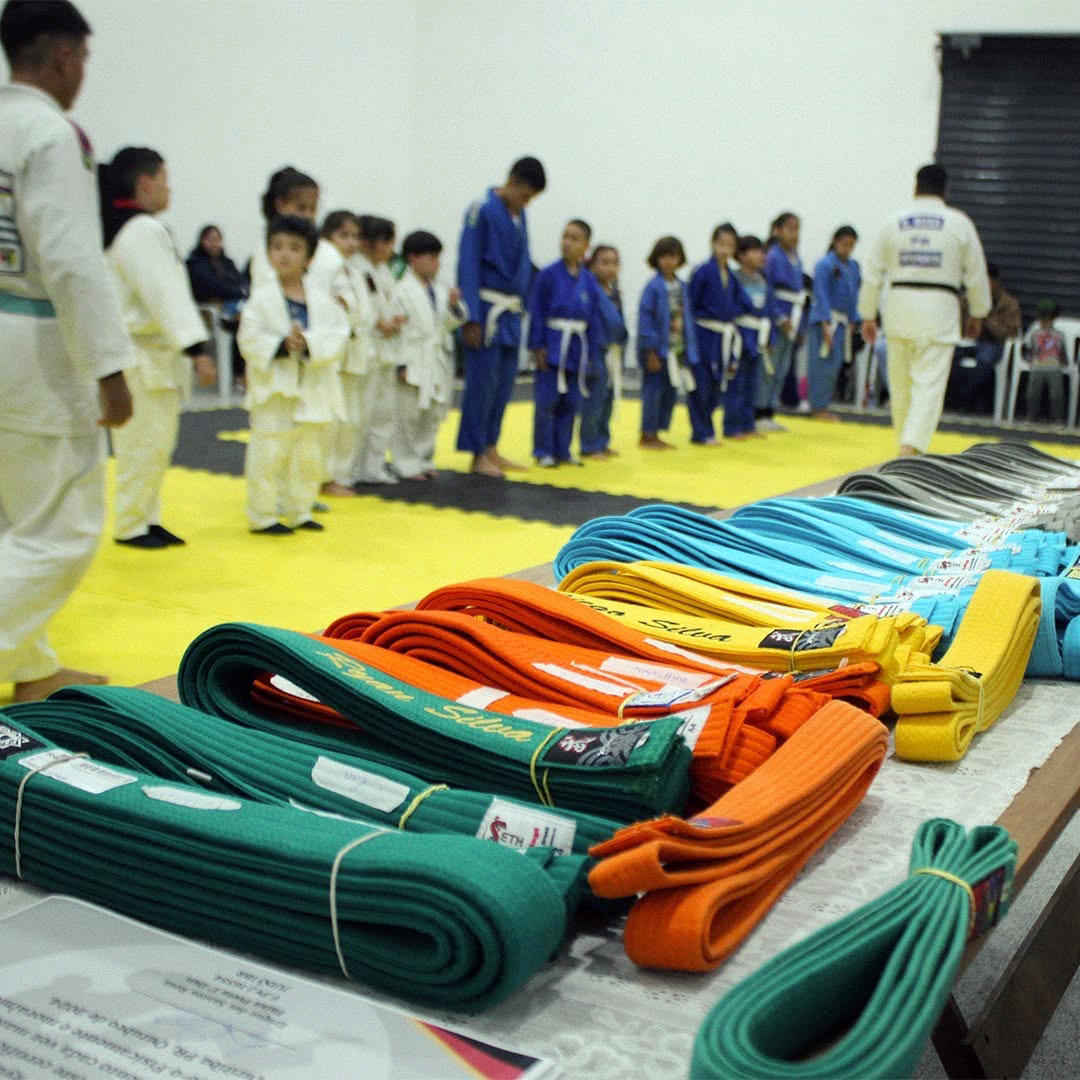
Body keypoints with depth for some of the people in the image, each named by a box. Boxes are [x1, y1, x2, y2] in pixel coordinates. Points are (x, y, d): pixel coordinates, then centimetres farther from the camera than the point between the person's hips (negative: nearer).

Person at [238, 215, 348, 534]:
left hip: (313, 392, 4)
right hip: (274, 392, -4)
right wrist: (282, 345, -24)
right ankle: (262, 516, 10)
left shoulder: (320, 301, 3)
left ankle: (299, 512, 29)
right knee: (268, 455, -2)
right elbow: (249, 339, -11)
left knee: (309, 456, 14)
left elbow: (337, 335, -7)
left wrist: (309, 343, -23)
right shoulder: (262, 298, -5)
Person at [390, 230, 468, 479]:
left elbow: (451, 322, 10)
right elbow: (396, 328, -14)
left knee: (433, 414, 13)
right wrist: (401, 363, -17)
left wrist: (453, 305, -11)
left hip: (438, 362, 7)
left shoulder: (440, 291, 10)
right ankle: (407, 464, 9)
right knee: (408, 414, -1)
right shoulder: (403, 290, -11)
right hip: (413, 362, -7)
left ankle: (424, 459, 25)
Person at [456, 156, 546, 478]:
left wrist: (522, 305, 10)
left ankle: (491, 448, 19)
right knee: (482, 383, -4)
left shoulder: (519, 214, 11)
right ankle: (478, 455, 5)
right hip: (488, 308, -7)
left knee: (503, 385, 10)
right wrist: (472, 318, -16)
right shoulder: (482, 212, -11)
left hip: (511, 311, 7)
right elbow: (469, 266, -13)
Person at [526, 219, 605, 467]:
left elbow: (594, 319, 8)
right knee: (546, 401, -1)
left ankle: (562, 450, 23)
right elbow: (536, 312, -8)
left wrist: (592, 353, 6)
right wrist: (538, 346, -11)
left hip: (577, 347, 4)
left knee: (570, 403, 11)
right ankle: (544, 452, 10)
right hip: (553, 345, -4)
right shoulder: (549, 275, -8)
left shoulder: (589, 281, 3)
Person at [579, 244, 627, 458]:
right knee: (594, 400, -5)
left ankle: (602, 443, 25)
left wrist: (620, 349, 17)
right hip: (596, 354, -8)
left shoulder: (615, 293, 11)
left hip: (614, 354, 8)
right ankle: (589, 446, 5)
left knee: (608, 400, 14)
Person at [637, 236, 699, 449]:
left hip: (678, 350, 7)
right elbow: (645, 318, -14)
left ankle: (656, 434, 22)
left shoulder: (681, 286, 6)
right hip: (658, 350, -7)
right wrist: (651, 352, -16)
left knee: (670, 393, 11)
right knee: (653, 391, -1)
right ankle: (647, 436, 10)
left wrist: (690, 348, 8)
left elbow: (687, 317, 11)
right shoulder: (654, 286, -13)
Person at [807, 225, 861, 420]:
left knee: (836, 364, 8)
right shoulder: (825, 264, -11)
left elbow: (854, 296, 17)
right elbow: (822, 296, -15)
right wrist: (826, 324, -19)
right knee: (825, 364, -9)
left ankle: (823, 406, 16)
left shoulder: (853, 266, 11)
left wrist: (853, 322, 12)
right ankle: (818, 407, -2)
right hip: (826, 319, -7)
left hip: (843, 322, 7)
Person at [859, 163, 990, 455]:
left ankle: (907, 445, 27)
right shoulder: (959, 223, 0)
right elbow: (976, 273, 5)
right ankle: (910, 448, -16)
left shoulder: (893, 222, 4)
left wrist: (868, 316, 15)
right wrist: (977, 313, 18)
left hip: (899, 308, 3)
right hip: (939, 310, -3)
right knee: (929, 384, -3)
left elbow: (873, 272, 6)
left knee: (900, 382, 14)